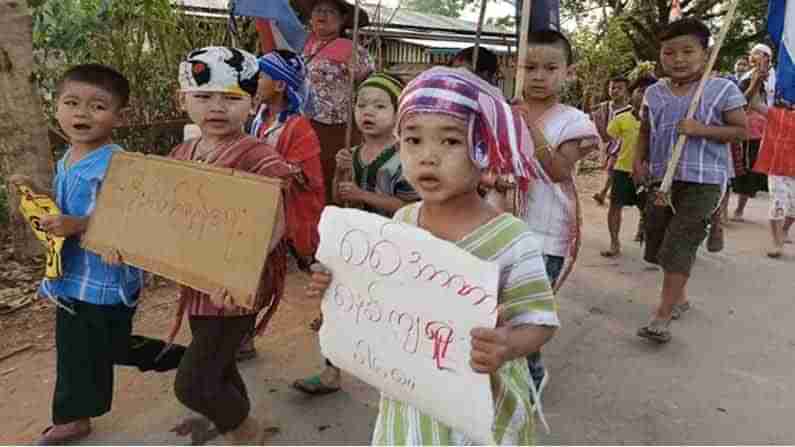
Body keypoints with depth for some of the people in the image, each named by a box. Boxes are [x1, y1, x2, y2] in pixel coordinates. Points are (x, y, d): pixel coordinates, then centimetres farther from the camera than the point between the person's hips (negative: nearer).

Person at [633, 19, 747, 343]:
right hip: (661, 178, 6)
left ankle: (662, 316, -5)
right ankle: (679, 298, 35)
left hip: (703, 180, -5)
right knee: (658, 244, 13)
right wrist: (639, 161, 1)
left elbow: (741, 130, -4)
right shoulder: (654, 93, 8)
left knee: (679, 246, -11)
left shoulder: (723, 90, -5)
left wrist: (702, 129, -19)